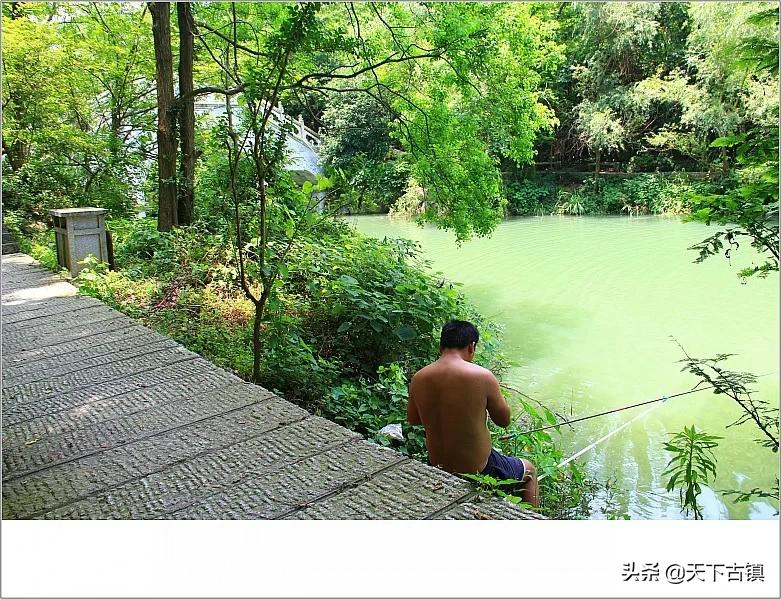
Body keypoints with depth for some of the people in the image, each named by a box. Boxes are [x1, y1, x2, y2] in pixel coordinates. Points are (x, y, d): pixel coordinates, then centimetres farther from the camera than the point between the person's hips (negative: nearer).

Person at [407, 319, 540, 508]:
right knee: (529, 470, 25)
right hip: (478, 470, -5)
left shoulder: (418, 379, -10)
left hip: (437, 466, 5)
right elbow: (504, 420, -9)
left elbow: (412, 419, 6)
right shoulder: (483, 376, -23)